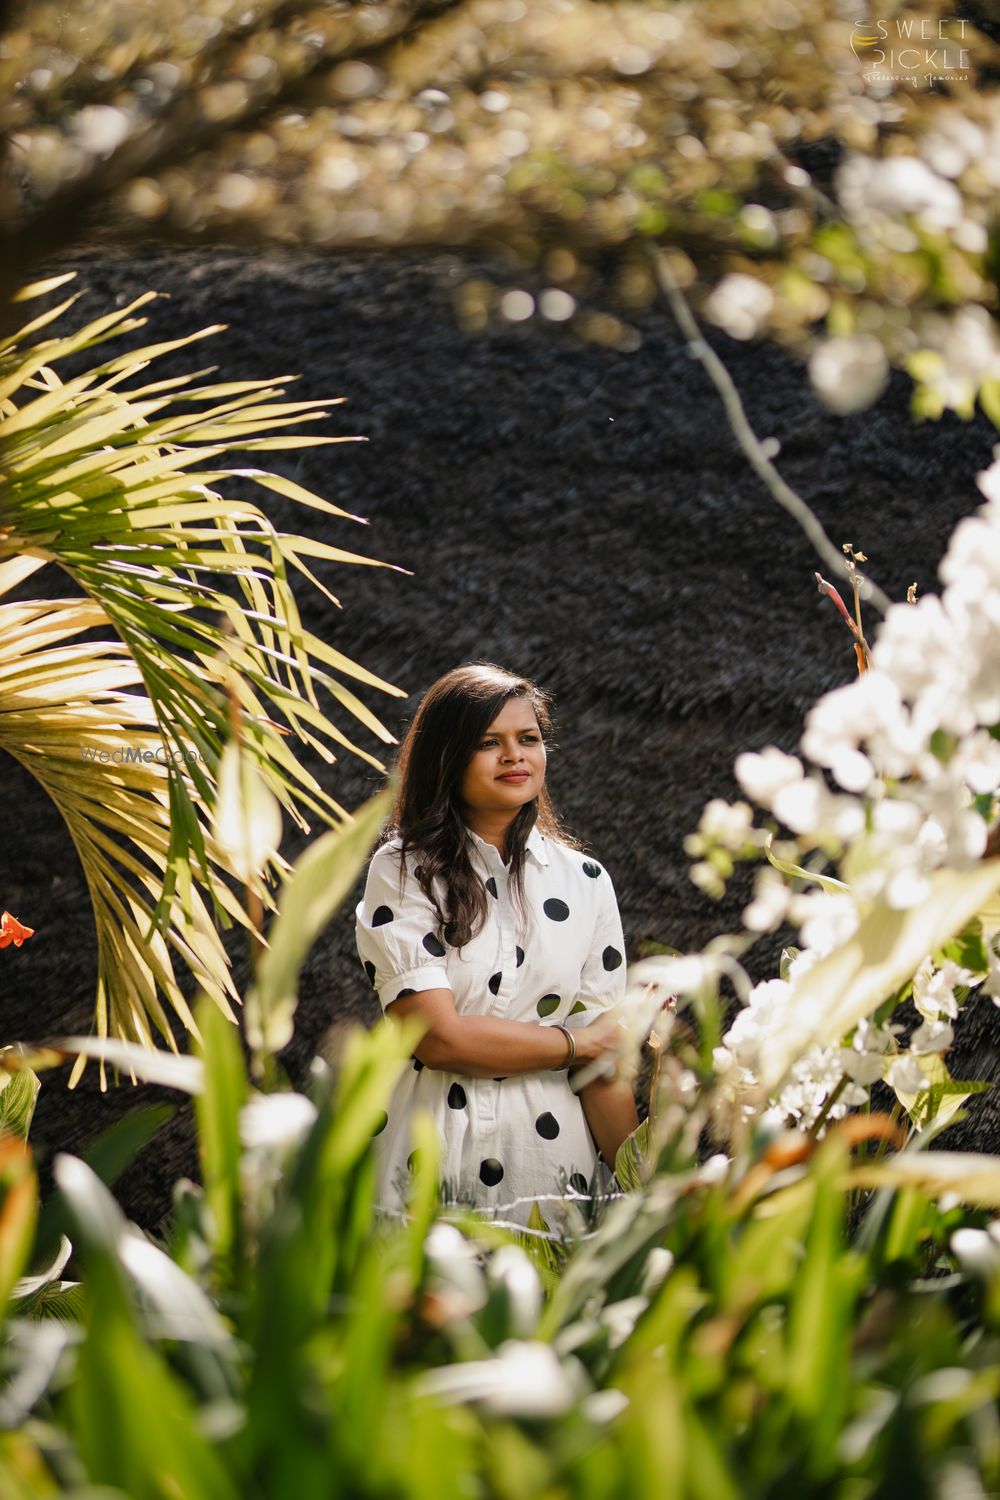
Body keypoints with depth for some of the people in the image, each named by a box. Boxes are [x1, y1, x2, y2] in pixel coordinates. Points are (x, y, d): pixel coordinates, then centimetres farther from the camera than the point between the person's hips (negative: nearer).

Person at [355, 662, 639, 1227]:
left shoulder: (585, 882, 5)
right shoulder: (404, 871, -5)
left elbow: (605, 1060, 2)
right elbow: (437, 1037, -14)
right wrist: (577, 1043, -4)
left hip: (552, 1159, 3)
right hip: (431, 1160, -2)